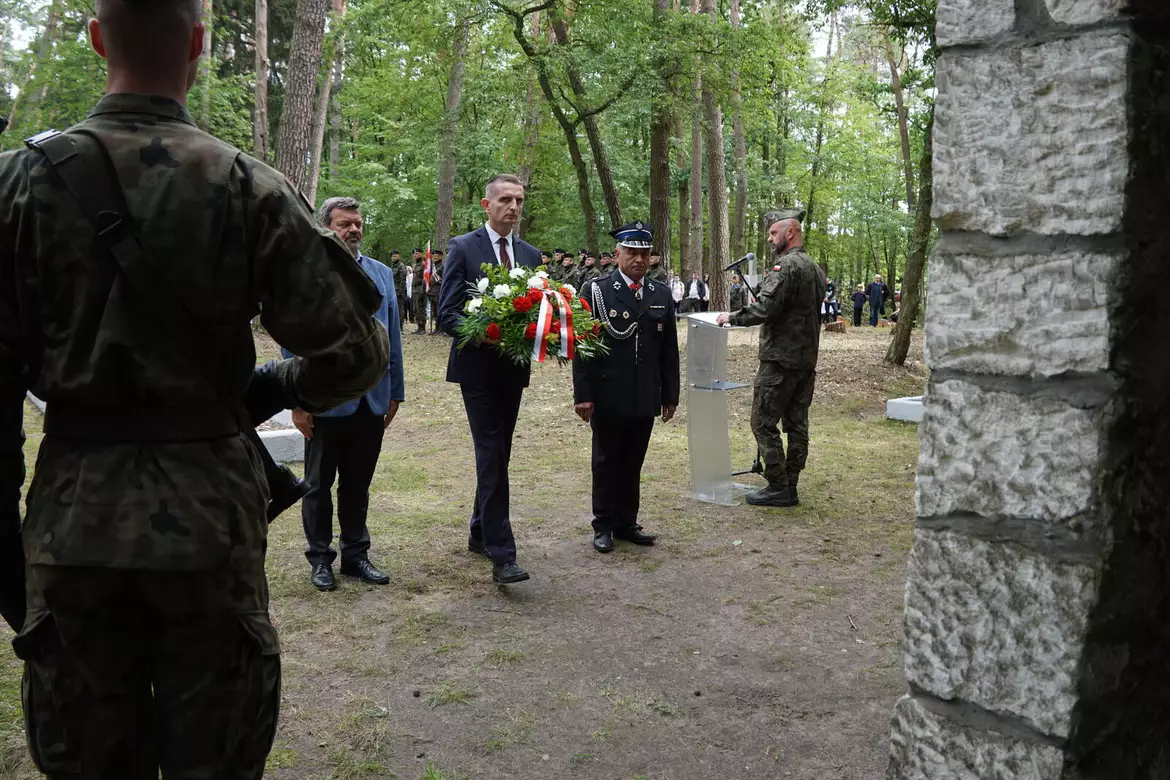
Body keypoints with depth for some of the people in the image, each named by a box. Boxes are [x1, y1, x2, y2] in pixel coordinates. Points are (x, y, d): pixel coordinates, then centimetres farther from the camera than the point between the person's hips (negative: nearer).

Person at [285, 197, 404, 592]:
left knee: (358, 485, 15)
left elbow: (393, 335, 9)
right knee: (319, 485, 12)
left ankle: (356, 554, 28)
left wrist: (395, 392, 7)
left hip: (373, 400, 4)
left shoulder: (382, 273, 7)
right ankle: (320, 559, 25)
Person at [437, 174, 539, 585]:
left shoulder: (530, 255, 11)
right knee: (492, 456, -10)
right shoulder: (463, 248, -4)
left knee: (498, 455, 14)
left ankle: (480, 531, 30)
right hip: (478, 366, -5)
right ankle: (501, 554, -10)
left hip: (513, 368, 6)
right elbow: (447, 312, -9)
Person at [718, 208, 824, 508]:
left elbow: (764, 308, -24)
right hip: (807, 358, 9)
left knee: (763, 422, -3)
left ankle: (778, 487, -2)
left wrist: (732, 317, -10)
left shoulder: (786, 266, -15)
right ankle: (790, 487, 17)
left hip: (780, 359, -9)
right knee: (797, 423, 11)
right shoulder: (815, 268, 15)